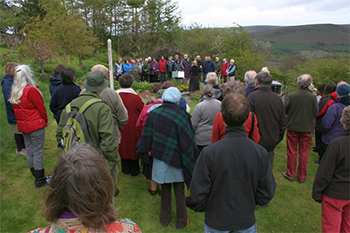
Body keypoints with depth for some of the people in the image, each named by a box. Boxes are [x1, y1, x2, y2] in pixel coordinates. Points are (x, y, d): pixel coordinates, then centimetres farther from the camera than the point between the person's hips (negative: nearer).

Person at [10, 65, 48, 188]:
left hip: (23, 126, 8)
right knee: (38, 153, 1)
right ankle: (40, 180, 11)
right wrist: (45, 120, 0)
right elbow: (41, 108, -12)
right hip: (36, 126, -8)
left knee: (29, 151, 17)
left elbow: (16, 109, 11)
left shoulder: (14, 92, 3)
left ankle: (36, 176, 32)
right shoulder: (31, 91, -20)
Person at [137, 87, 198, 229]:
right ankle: (181, 221, 29)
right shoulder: (180, 115, -18)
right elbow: (187, 141, -15)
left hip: (160, 157, 4)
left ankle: (165, 218, 36)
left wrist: (142, 151, 19)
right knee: (179, 191, 13)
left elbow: (147, 136, 4)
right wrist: (191, 162, -5)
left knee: (165, 189, 20)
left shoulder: (154, 113, -5)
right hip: (176, 159, -4)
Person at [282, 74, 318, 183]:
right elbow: (316, 113, 1)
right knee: (304, 153, 11)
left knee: (292, 152, 11)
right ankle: (301, 176, 22)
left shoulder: (291, 96, -14)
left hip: (292, 127, -1)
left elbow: (284, 110, -2)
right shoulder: (313, 97, -10)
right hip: (307, 128, 1)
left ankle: (290, 174, 22)